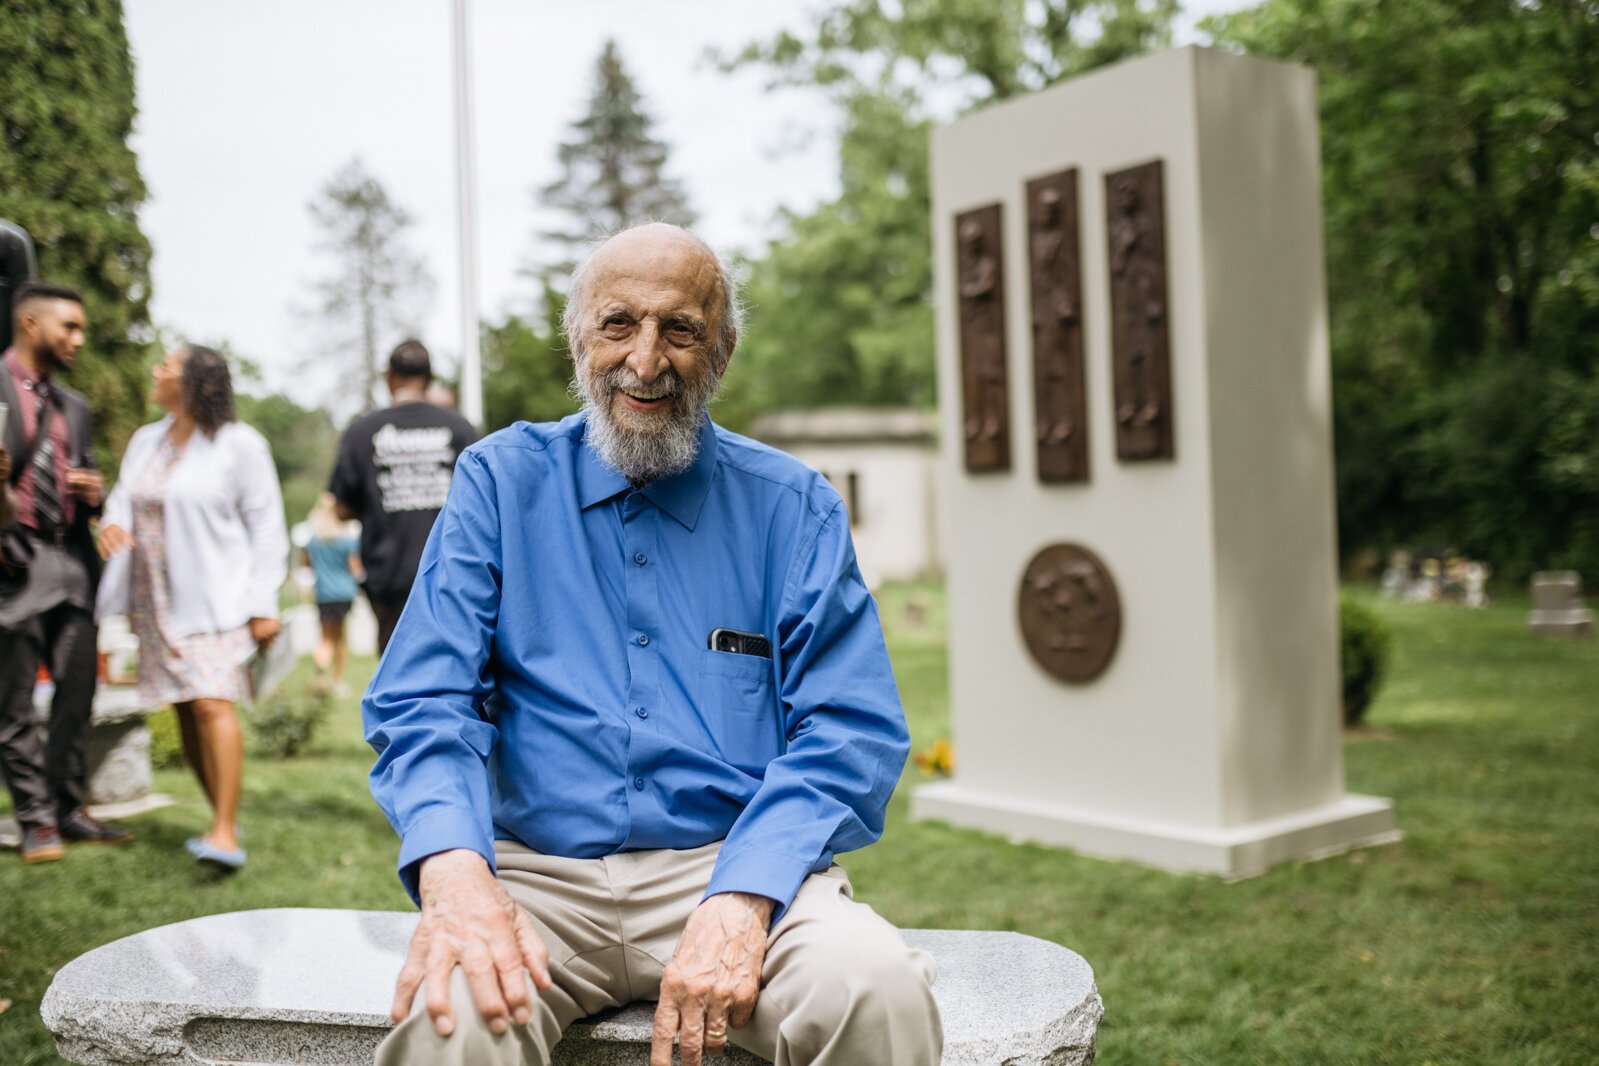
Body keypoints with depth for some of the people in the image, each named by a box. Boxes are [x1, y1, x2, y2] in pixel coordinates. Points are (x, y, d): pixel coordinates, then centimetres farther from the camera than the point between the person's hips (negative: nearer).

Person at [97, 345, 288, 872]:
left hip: (214, 602, -7)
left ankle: (225, 834, -21)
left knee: (211, 704, -19)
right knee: (185, 712, 8)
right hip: (155, 601, 7)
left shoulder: (239, 445, -5)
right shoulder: (145, 441, 14)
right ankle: (224, 818, 19)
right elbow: (124, 496, 21)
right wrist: (112, 521, -5)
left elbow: (266, 526, -5)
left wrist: (263, 604, -10)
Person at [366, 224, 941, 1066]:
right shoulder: (500, 482, 8)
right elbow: (421, 701, 0)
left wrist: (742, 901, -19)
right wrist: (453, 868, -22)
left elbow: (854, 731, -2)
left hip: (738, 866, 1)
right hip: (541, 874, 0)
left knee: (878, 990, -29)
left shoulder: (792, 506, 6)